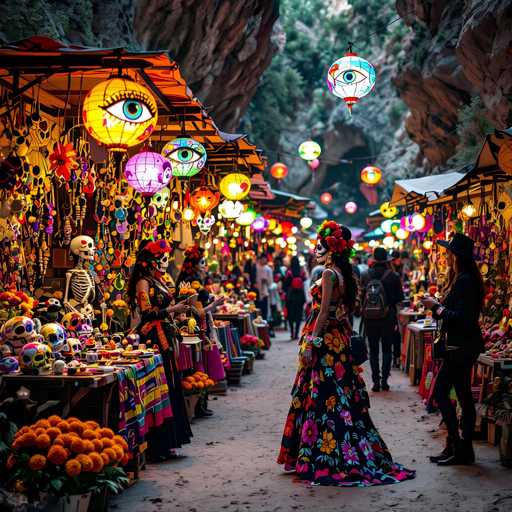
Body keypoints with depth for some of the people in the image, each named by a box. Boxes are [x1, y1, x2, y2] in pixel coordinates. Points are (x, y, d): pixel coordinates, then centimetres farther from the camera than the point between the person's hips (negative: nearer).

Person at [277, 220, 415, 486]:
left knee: (321, 395, -4)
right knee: (340, 394, 12)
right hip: (338, 339, 9)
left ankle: (320, 457, 1)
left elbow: (323, 312, -19)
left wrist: (310, 344, -18)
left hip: (324, 339, -9)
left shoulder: (329, 274, -15)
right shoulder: (345, 274, 12)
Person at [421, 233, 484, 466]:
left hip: (461, 348, -10)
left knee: (440, 392, -7)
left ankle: (455, 444, -2)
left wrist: (437, 307, -14)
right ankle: (465, 448, 17)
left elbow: (462, 317, -23)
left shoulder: (464, 281, -18)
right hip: (462, 346, 10)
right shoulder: (461, 279, 13)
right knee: (464, 396, 12)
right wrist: (436, 306, 7)